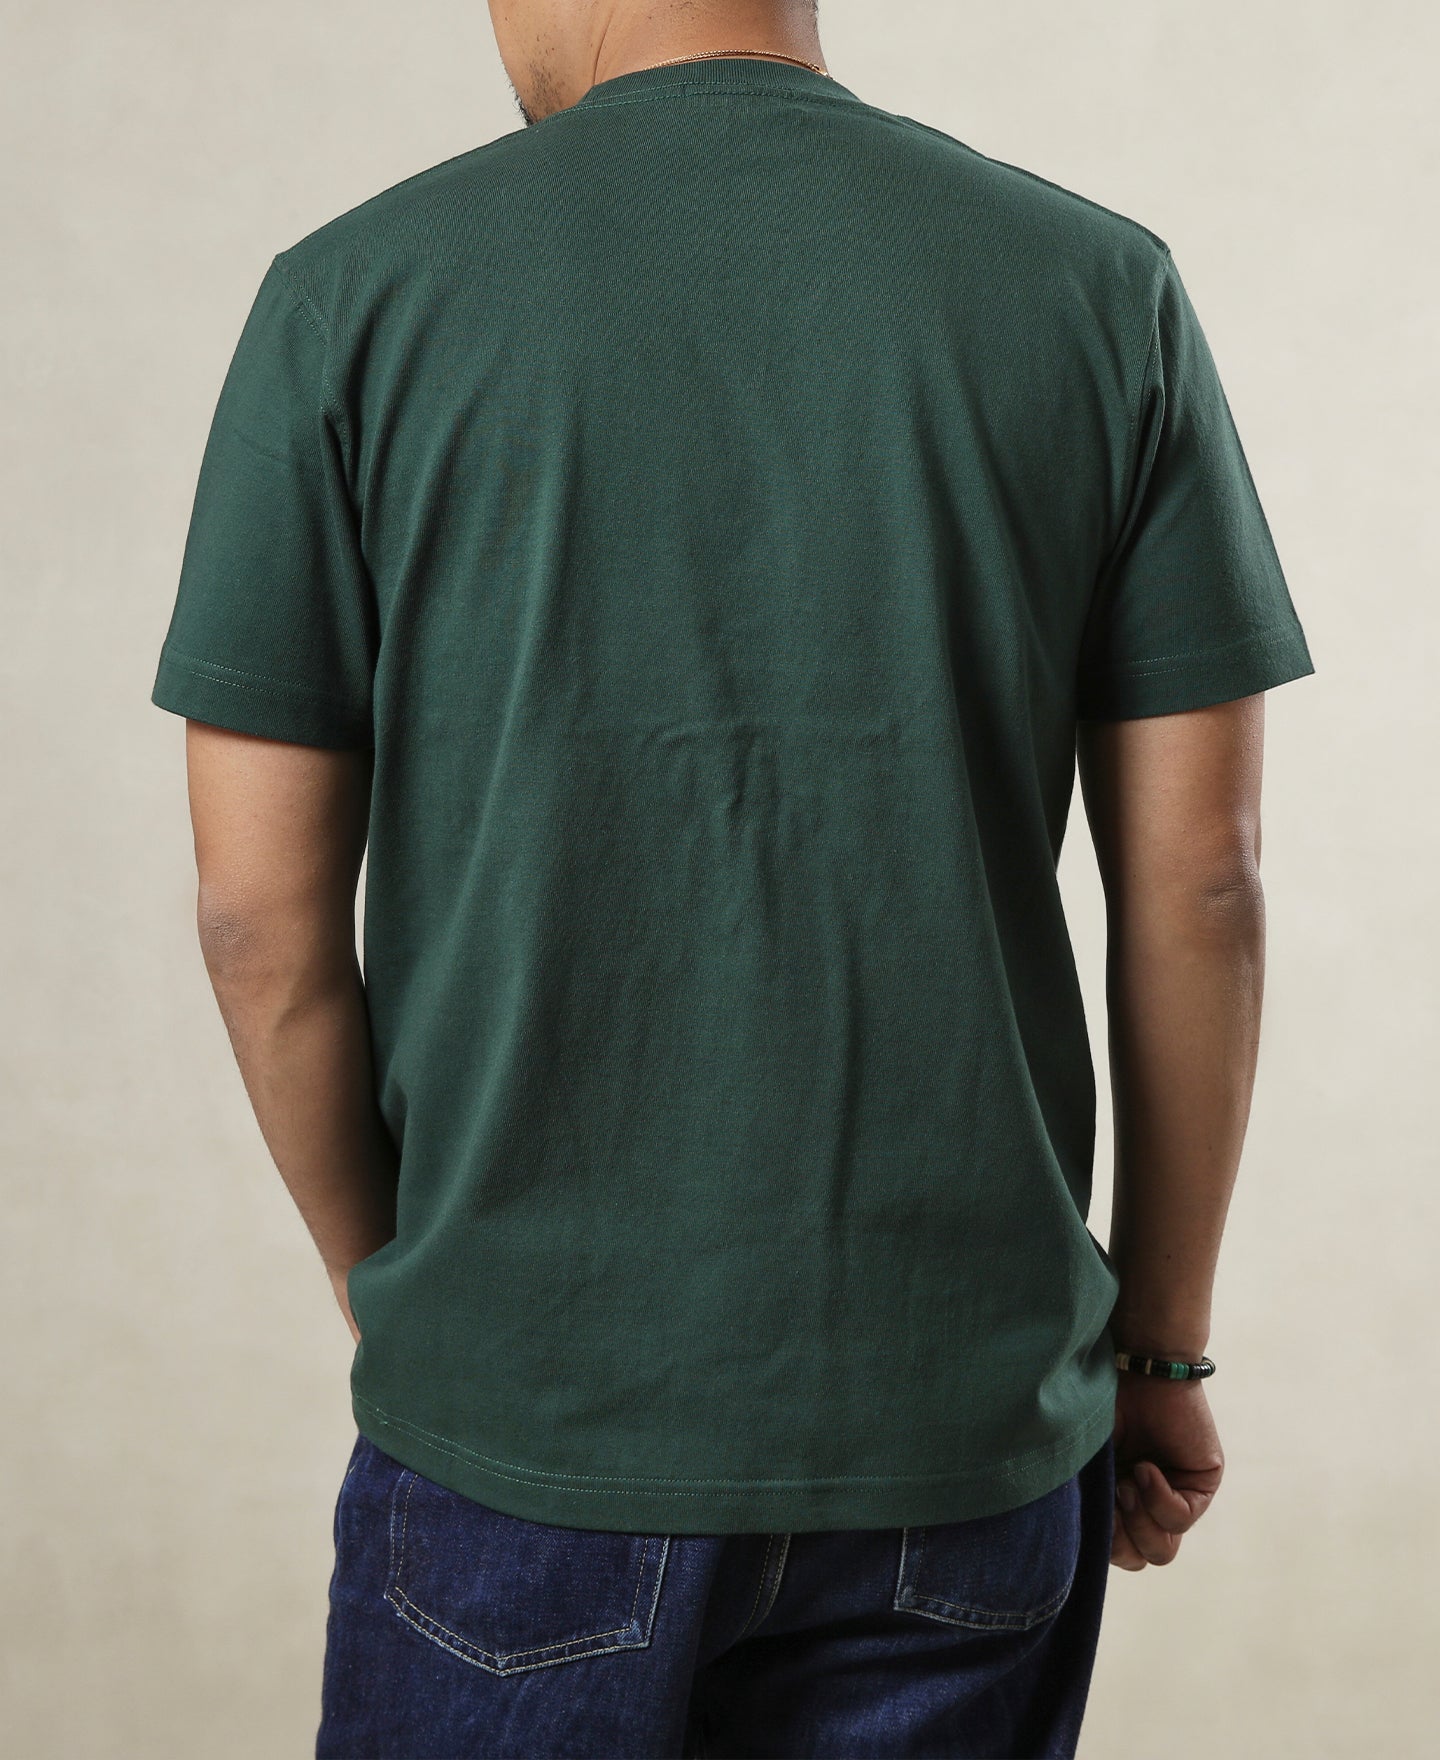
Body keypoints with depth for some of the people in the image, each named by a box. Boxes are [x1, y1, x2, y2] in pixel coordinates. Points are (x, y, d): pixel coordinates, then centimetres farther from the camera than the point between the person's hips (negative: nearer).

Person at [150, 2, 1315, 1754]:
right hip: (968, 1423, 2)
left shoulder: (356, 294, -6)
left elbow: (261, 912, -5)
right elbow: (1198, 883, -2)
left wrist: (387, 1289, 10)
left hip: (520, 1422, -1)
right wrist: (1162, 1343, 9)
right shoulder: (1102, 285, -2)